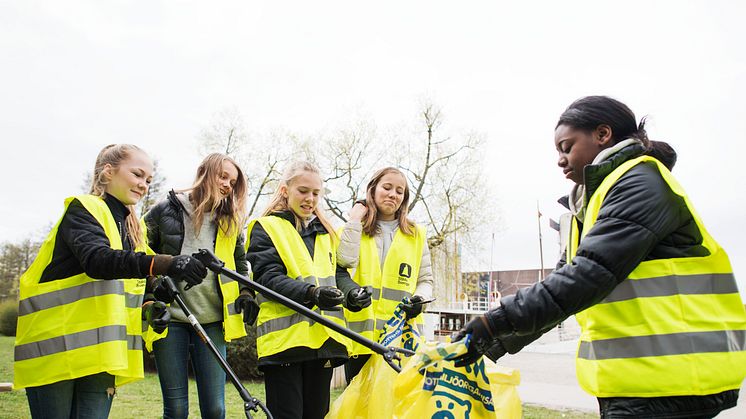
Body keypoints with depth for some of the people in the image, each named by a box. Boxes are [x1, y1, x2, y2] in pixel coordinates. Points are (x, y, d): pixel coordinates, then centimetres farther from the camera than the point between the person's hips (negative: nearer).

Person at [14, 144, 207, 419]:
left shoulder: (133, 227, 17)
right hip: (54, 347, -6)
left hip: (101, 352, 6)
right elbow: (97, 259, -27)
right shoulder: (83, 209, -6)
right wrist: (164, 264, -41)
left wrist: (147, 309, 0)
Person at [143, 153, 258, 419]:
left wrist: (245, 294, 8)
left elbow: (240, 263, 24)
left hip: (211, 319, 3)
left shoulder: (231, 221, 13)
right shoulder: (167, 209, 3)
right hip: (170, 315, -2)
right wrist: (152, 286, -3)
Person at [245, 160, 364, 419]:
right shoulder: (266, 228, 2)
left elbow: (339, 273, 14)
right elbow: (268, 277, -11)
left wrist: (353, 291, -10)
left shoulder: (326, 232, 20)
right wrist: (311, 293, -27)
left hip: (323, 337, 5)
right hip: (284, 338, -5)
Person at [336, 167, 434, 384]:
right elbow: (345, 262, -11)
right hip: (361, 334, 0)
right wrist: (355, 220, -3)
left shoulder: (416, 235, 15)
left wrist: (420, 299, -4)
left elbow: (425, 279, 18)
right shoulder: (355, 231, 11)